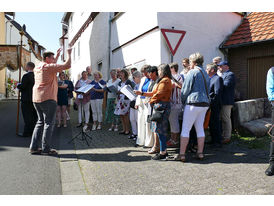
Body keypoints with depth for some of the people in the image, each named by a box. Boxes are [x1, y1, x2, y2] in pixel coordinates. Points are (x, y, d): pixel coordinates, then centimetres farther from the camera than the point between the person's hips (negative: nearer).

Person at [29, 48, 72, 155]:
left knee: (41, 121, 16)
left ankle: (34, 147, 15)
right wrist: (69, 53, 1)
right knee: (49, 123, -2)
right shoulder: (49, 67, -9)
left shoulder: (37, 68, 16)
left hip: (36, 99, 9)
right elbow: (67, 65, -13)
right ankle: (46, 148, 1)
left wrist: (58, 55, 36)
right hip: (47, 98, -9)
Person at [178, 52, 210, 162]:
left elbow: (185, 89, -7)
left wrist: (183, 101, 7)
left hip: (193, 103, -8)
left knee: (185, 129, -3)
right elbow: (206, 89, 19)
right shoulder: (205, 74, 17)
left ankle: (182, 154, -2)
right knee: (200, 128, 12)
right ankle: (200, 153, 16)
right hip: (205, 103, 8)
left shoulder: (192, 72, -7)